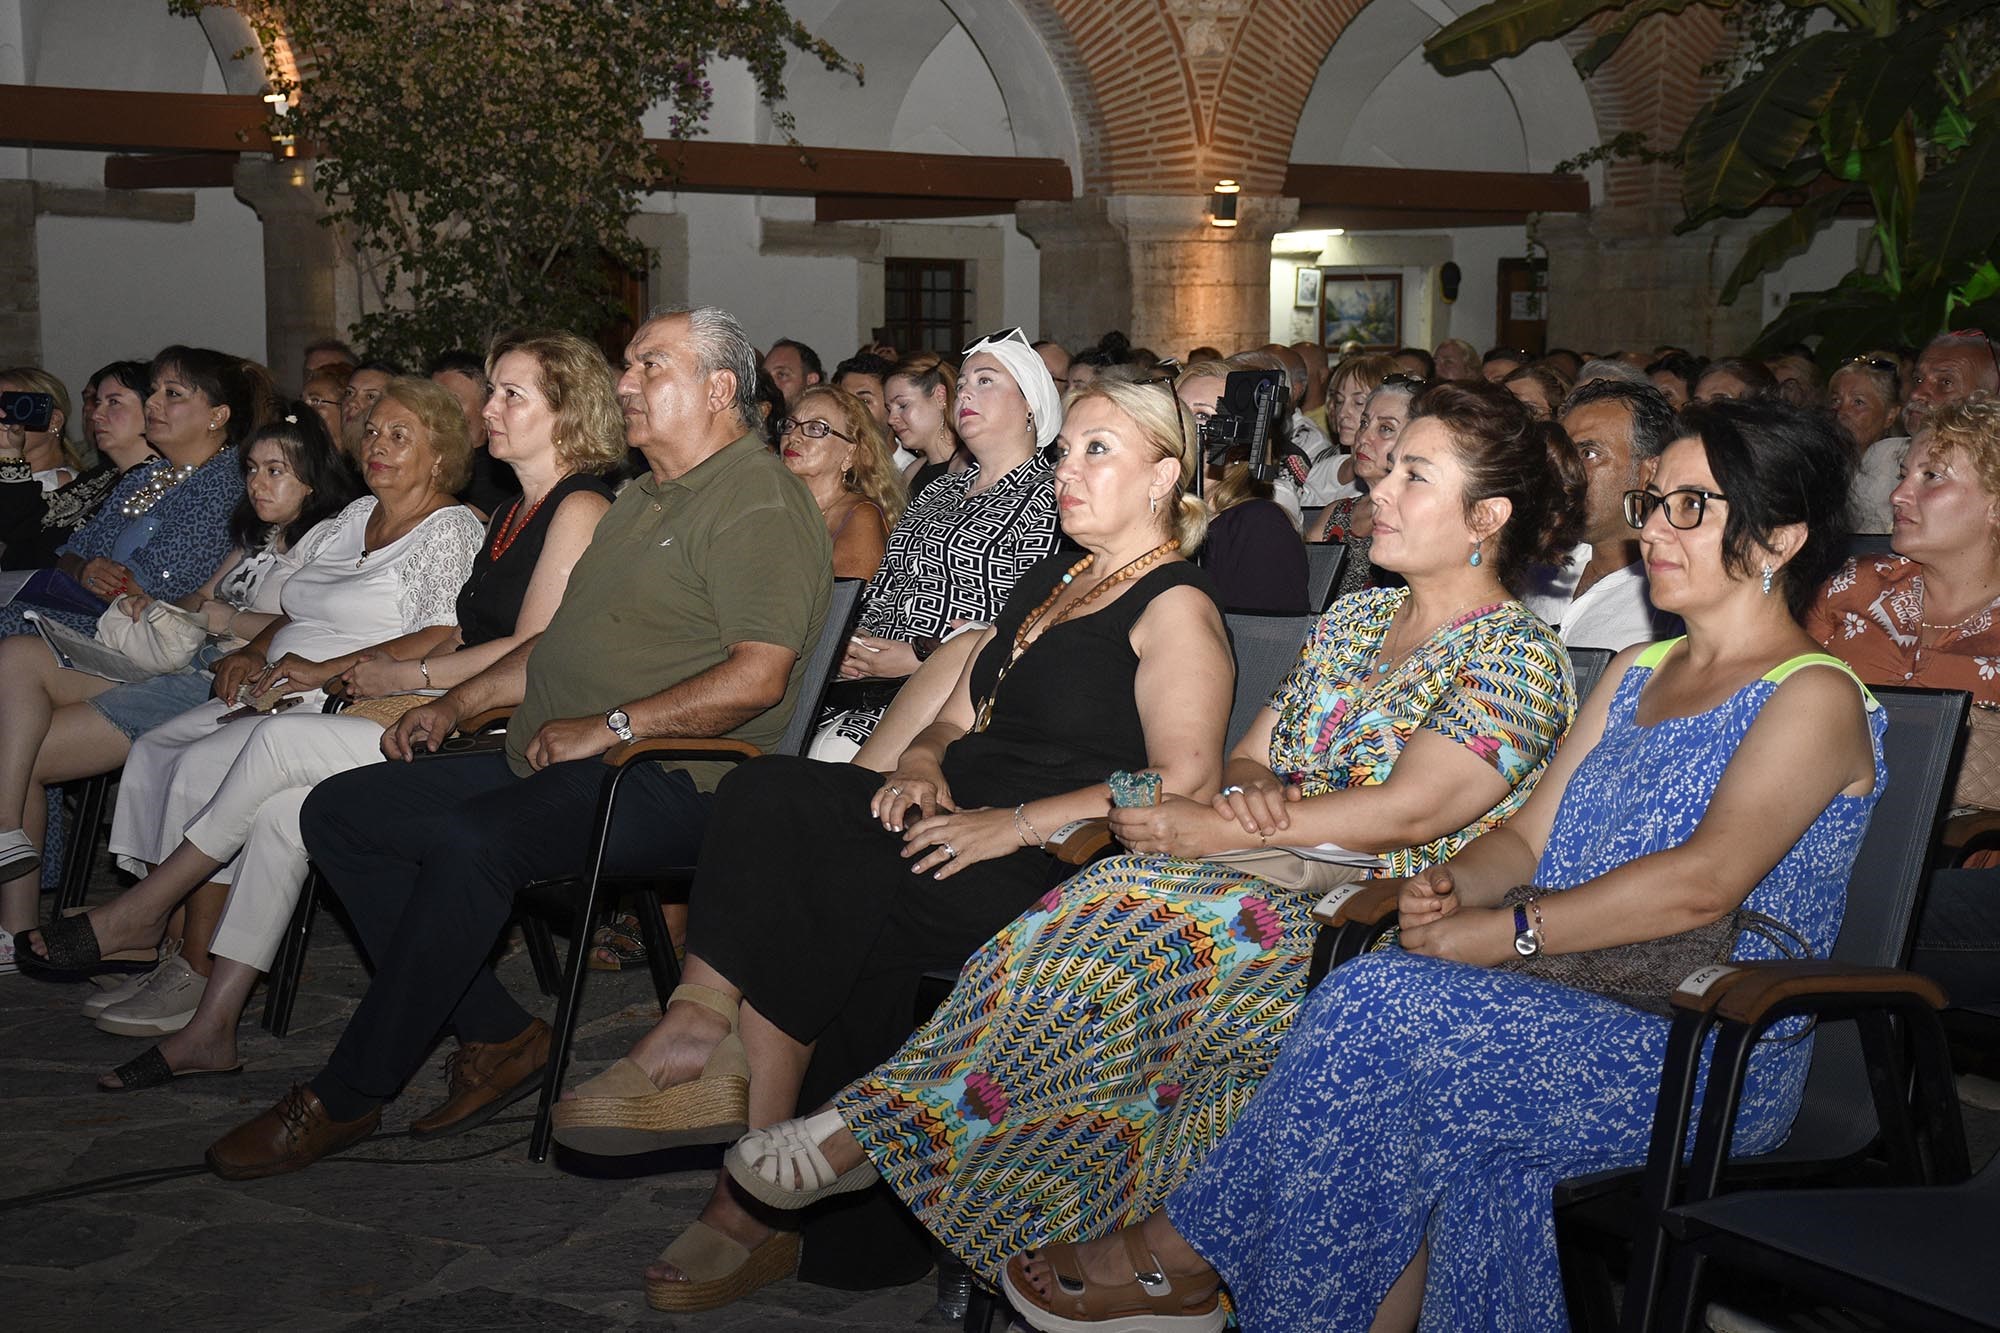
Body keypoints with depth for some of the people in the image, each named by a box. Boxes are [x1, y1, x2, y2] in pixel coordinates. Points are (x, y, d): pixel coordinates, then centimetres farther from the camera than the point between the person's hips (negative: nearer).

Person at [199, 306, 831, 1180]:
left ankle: (345, 1099, -19)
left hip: (665, 780, -10)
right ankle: (495, 1036, -3)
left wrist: (608, 727, -20)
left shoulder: (757, 502, -9)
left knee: (470, 844, -34)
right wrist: (460, 702, 19)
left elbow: (757, 677, -21)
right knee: (339, 810, 0)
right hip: (550, 761, 10)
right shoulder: (642, 499, 24)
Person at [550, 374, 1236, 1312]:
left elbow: (1185, 786, -14)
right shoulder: (1049, 583, 26)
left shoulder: (1175, 609, -2)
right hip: (962, 820, 8)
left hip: (1058, 870, -8)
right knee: (770, 793, -19)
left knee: (836, 892, -29)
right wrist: (922, 765, 1)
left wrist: (1012, 824, -21)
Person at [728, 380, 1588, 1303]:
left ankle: (883, 1133, -27)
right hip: (1280, 889, 7)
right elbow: (1247, 753, 19)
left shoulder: (1517, 657, -4)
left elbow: (1407, 814, -16)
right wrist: (1254, 788, -7)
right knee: (1124, 908, -27)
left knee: (1132, 919, -30)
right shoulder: (1352, 620, 21)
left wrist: (1212, 827, -16)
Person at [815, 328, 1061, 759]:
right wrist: (850, 643, 2)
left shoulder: (1046, 500, -1)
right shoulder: (937, 491, 25)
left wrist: (919, 657, -14)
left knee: (831, 754, -30)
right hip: (867, 675, 7)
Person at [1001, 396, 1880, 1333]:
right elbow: (1529, 836, 17)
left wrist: (1511, 930, -21)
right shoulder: (1638, 673, 22)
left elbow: (1707, 879, -20)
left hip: (1710, 1057, -7)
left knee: (1384, 1005, -26)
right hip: (1565, 1017, 7)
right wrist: (1453, 885, -6)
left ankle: (1178, 1252, -15)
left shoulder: (1813, 696, -4)